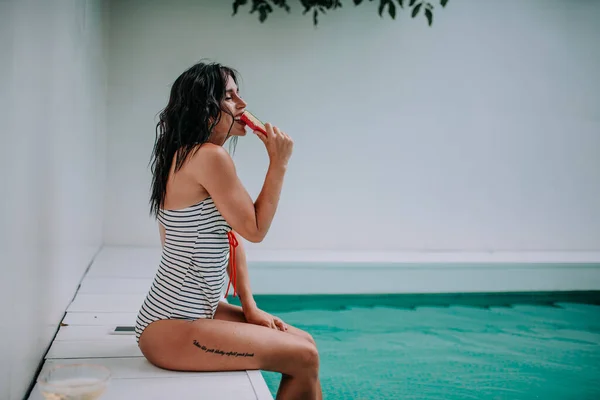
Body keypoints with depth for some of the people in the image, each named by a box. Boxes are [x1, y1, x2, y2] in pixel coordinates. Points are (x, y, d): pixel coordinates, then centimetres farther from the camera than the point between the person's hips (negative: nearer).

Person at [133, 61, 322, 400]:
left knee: (305, 342, 11)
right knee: (305, 359, -7)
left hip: (194, 311, 10)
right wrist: (279, 163, -8)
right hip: (170, 328, -10)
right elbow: (255, 229, -15)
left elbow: (234, 236, 12)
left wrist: (250, 307, 7)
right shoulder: (209, 156, -18)